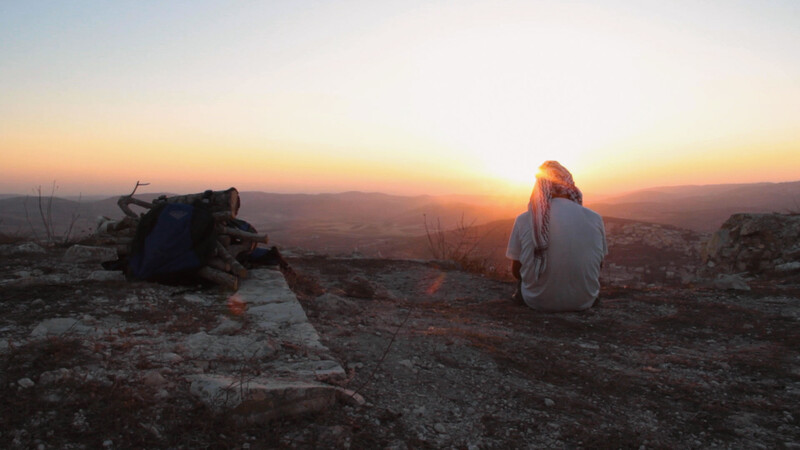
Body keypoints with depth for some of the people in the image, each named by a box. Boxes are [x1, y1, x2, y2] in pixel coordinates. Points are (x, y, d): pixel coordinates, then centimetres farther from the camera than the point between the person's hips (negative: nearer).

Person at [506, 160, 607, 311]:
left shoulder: (524, 220, -12)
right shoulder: (595, 218, -7)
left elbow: (516, 271, -1)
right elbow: (599, 264, 8)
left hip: (538, 302, -1)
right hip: (584, 302, 1)